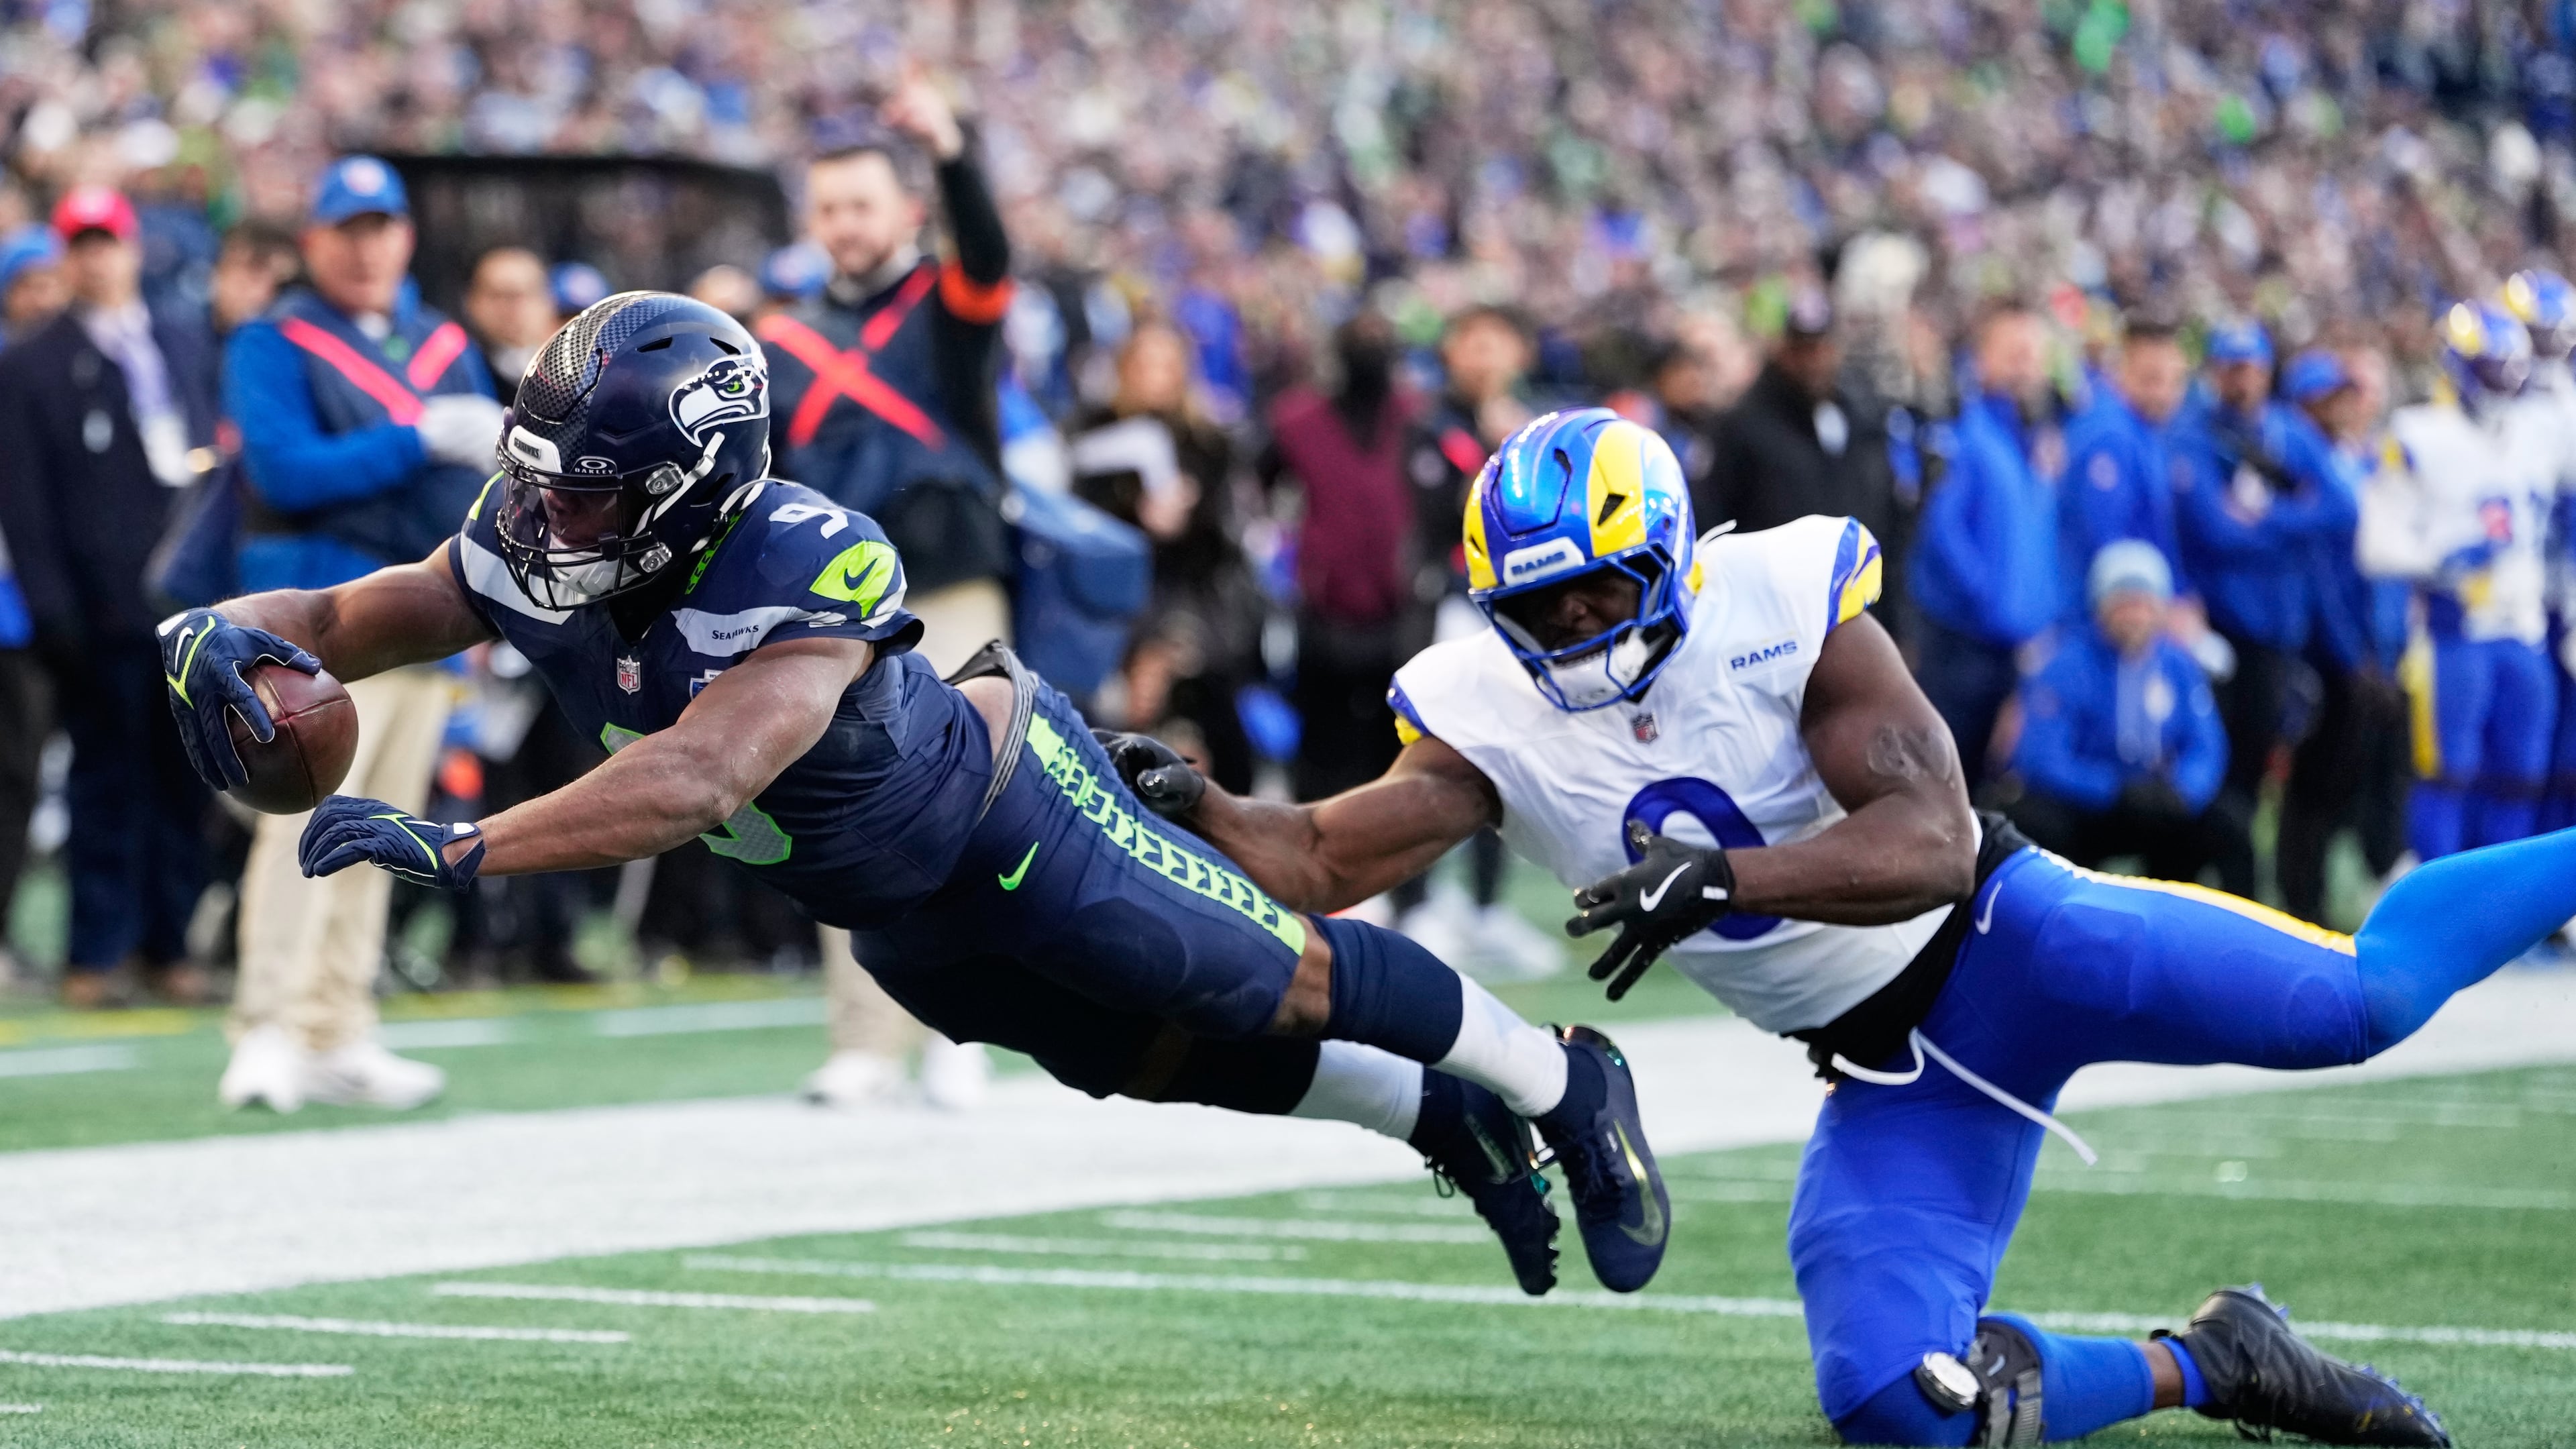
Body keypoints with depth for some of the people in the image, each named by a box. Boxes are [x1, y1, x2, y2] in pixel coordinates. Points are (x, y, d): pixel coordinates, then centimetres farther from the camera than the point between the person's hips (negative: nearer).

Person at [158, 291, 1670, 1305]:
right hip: (897, 918, 7)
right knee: (1161, 1060, 23)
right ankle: (1441, 1119, 47)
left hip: (1011, 816, -7)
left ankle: (1568, 1085, 37)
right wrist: (234, 633, -36)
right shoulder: (534, 552, -21)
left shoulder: (806, 574, -43)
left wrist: (456, 850, -61)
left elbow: (693, 782, -56)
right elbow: (351, 620, -12)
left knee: (1286, 984, 11)